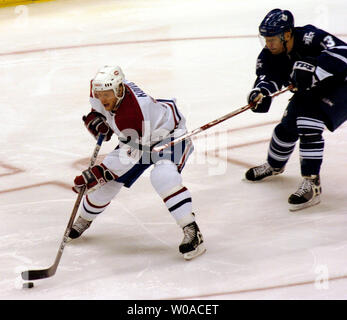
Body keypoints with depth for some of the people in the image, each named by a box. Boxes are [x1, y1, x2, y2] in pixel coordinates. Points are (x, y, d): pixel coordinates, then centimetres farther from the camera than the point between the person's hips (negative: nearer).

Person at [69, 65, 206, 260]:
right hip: (136, 138, 8)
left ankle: (192, 231, -31)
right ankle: (84, 220, 29)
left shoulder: (133, 113, -41)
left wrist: (97, 173, -40)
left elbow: (129, 155, -38)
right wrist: (96, 118, -8)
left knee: (162, 176, -35)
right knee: (107, 180, 4)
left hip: (170, 134, -8)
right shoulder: (103, 89, -18)